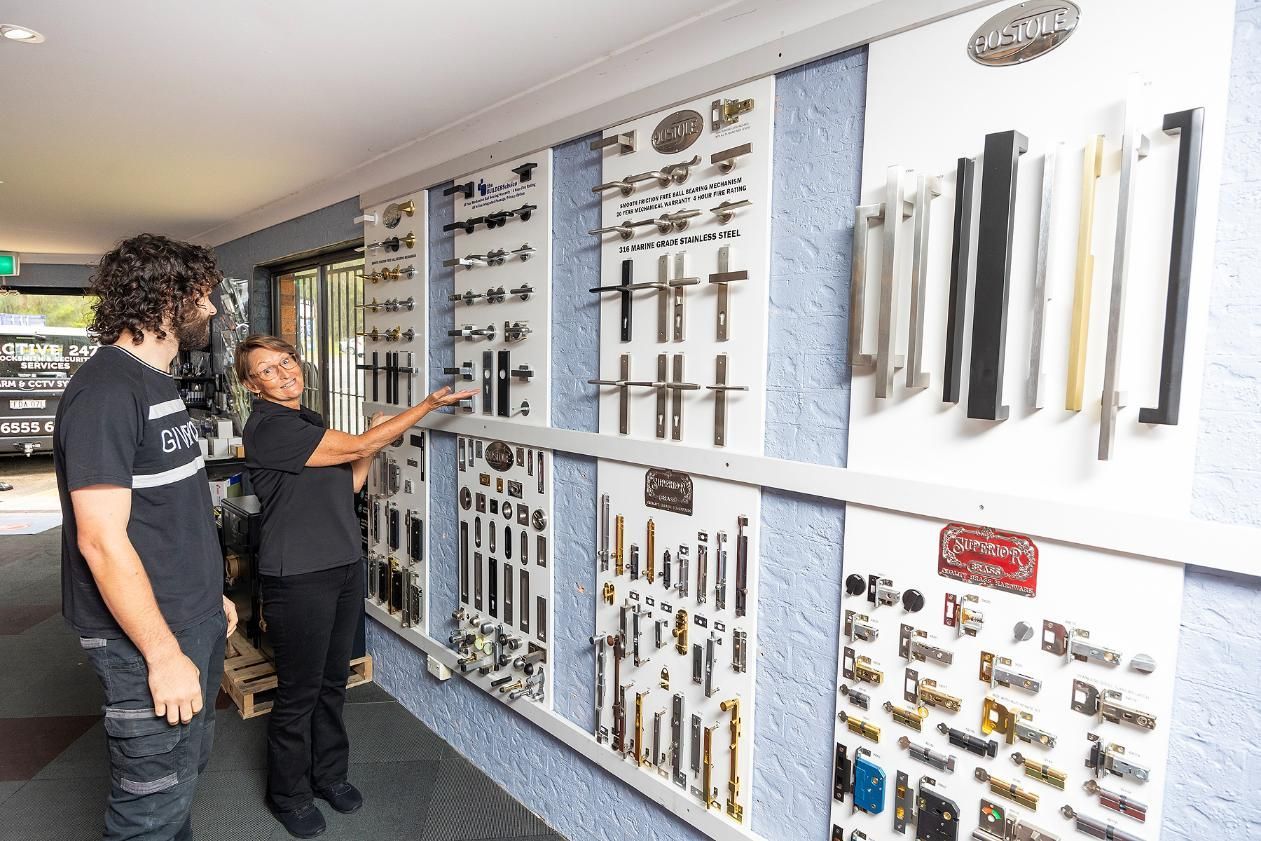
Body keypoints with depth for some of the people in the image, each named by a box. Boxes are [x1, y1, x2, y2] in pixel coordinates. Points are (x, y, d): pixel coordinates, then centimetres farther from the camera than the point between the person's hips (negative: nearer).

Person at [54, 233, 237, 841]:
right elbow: (101, 540, -24)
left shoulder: (158, 384, 11)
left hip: (195, 622, 9)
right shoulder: (106, 392, -20)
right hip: (144, 637, -9)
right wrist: (164, 654, -21)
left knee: (188, 766, 22)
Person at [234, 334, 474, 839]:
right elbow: (356, 446, -21)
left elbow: (343, 487, 14)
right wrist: (429, 404, -17)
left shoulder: (306, 421, 12)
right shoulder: (268, 427, -17)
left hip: (344, 567, 8)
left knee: (333, 681, 19)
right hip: (298, 579, -8)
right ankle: (289, 794, 29)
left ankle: (329, 774, 38)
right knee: (299, 692, 7)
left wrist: (371, 445, 2)